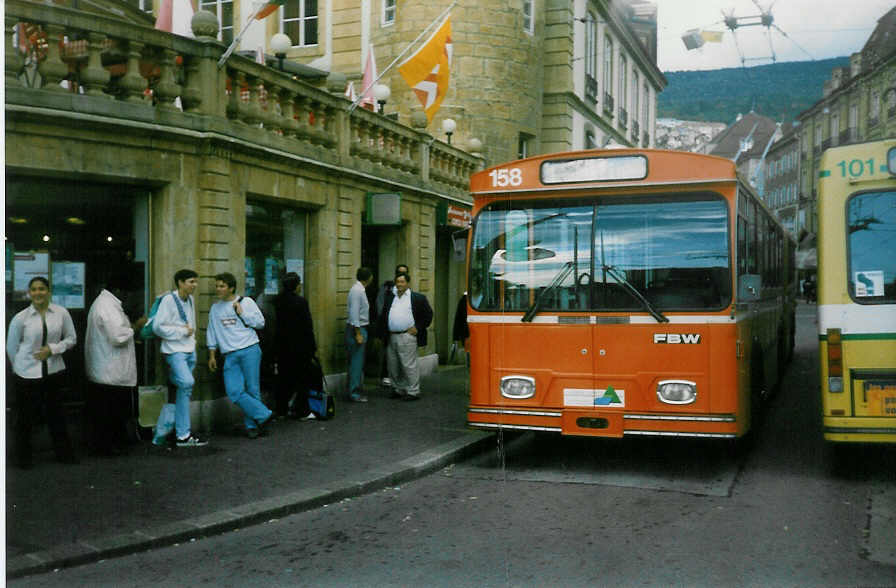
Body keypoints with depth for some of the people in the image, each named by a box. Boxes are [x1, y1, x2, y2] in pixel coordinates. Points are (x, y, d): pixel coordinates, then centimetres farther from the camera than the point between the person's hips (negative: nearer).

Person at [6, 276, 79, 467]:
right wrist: (22, 366, 11)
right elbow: (11, 347, 4)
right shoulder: (20, 318, -8)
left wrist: (52, 349, -11)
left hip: (54, 371, 2)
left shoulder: (61, 313, -4)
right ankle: (24, 457, 25)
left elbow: (71, 339, 4)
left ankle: (63, 453, 27)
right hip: (27, 373, -2)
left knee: (56, 413, 13)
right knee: (26, 416, 7)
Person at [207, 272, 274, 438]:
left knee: (252, 390, -3)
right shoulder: (215, 308, 18)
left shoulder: (246, 302, 5)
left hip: (249, 351, -3)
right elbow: (212, 334, 22)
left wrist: (241, 313, -5)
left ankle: (252, 425, 9)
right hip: (230, 356, 3)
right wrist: (212, 355, 17)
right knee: (234, 392, -13)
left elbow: (260, 322, 1)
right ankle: (263, 415, -7)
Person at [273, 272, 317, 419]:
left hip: (282, 346, 6)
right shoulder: (300, 302, -16)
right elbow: (307, 326, -13)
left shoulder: (279, 300, 2)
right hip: (300, 347, -6)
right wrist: (313, 346, -7)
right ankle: (302, 411, 9)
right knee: (302, 379, 4)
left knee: (284, 379, 13)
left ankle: (282, 410, 19)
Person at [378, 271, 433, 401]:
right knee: (393, 366, 11)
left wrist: (417, 328, -6)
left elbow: (428, 314, 1)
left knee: (409, 365, -5)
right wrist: (382, 335, 8)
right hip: (391, 337, 6)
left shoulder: (418, 298, 1)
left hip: (407, 336, -5)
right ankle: (398, 390, 23)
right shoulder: (390, 298, 15)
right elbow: (383, 316, 15)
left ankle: (413, 391, 2)